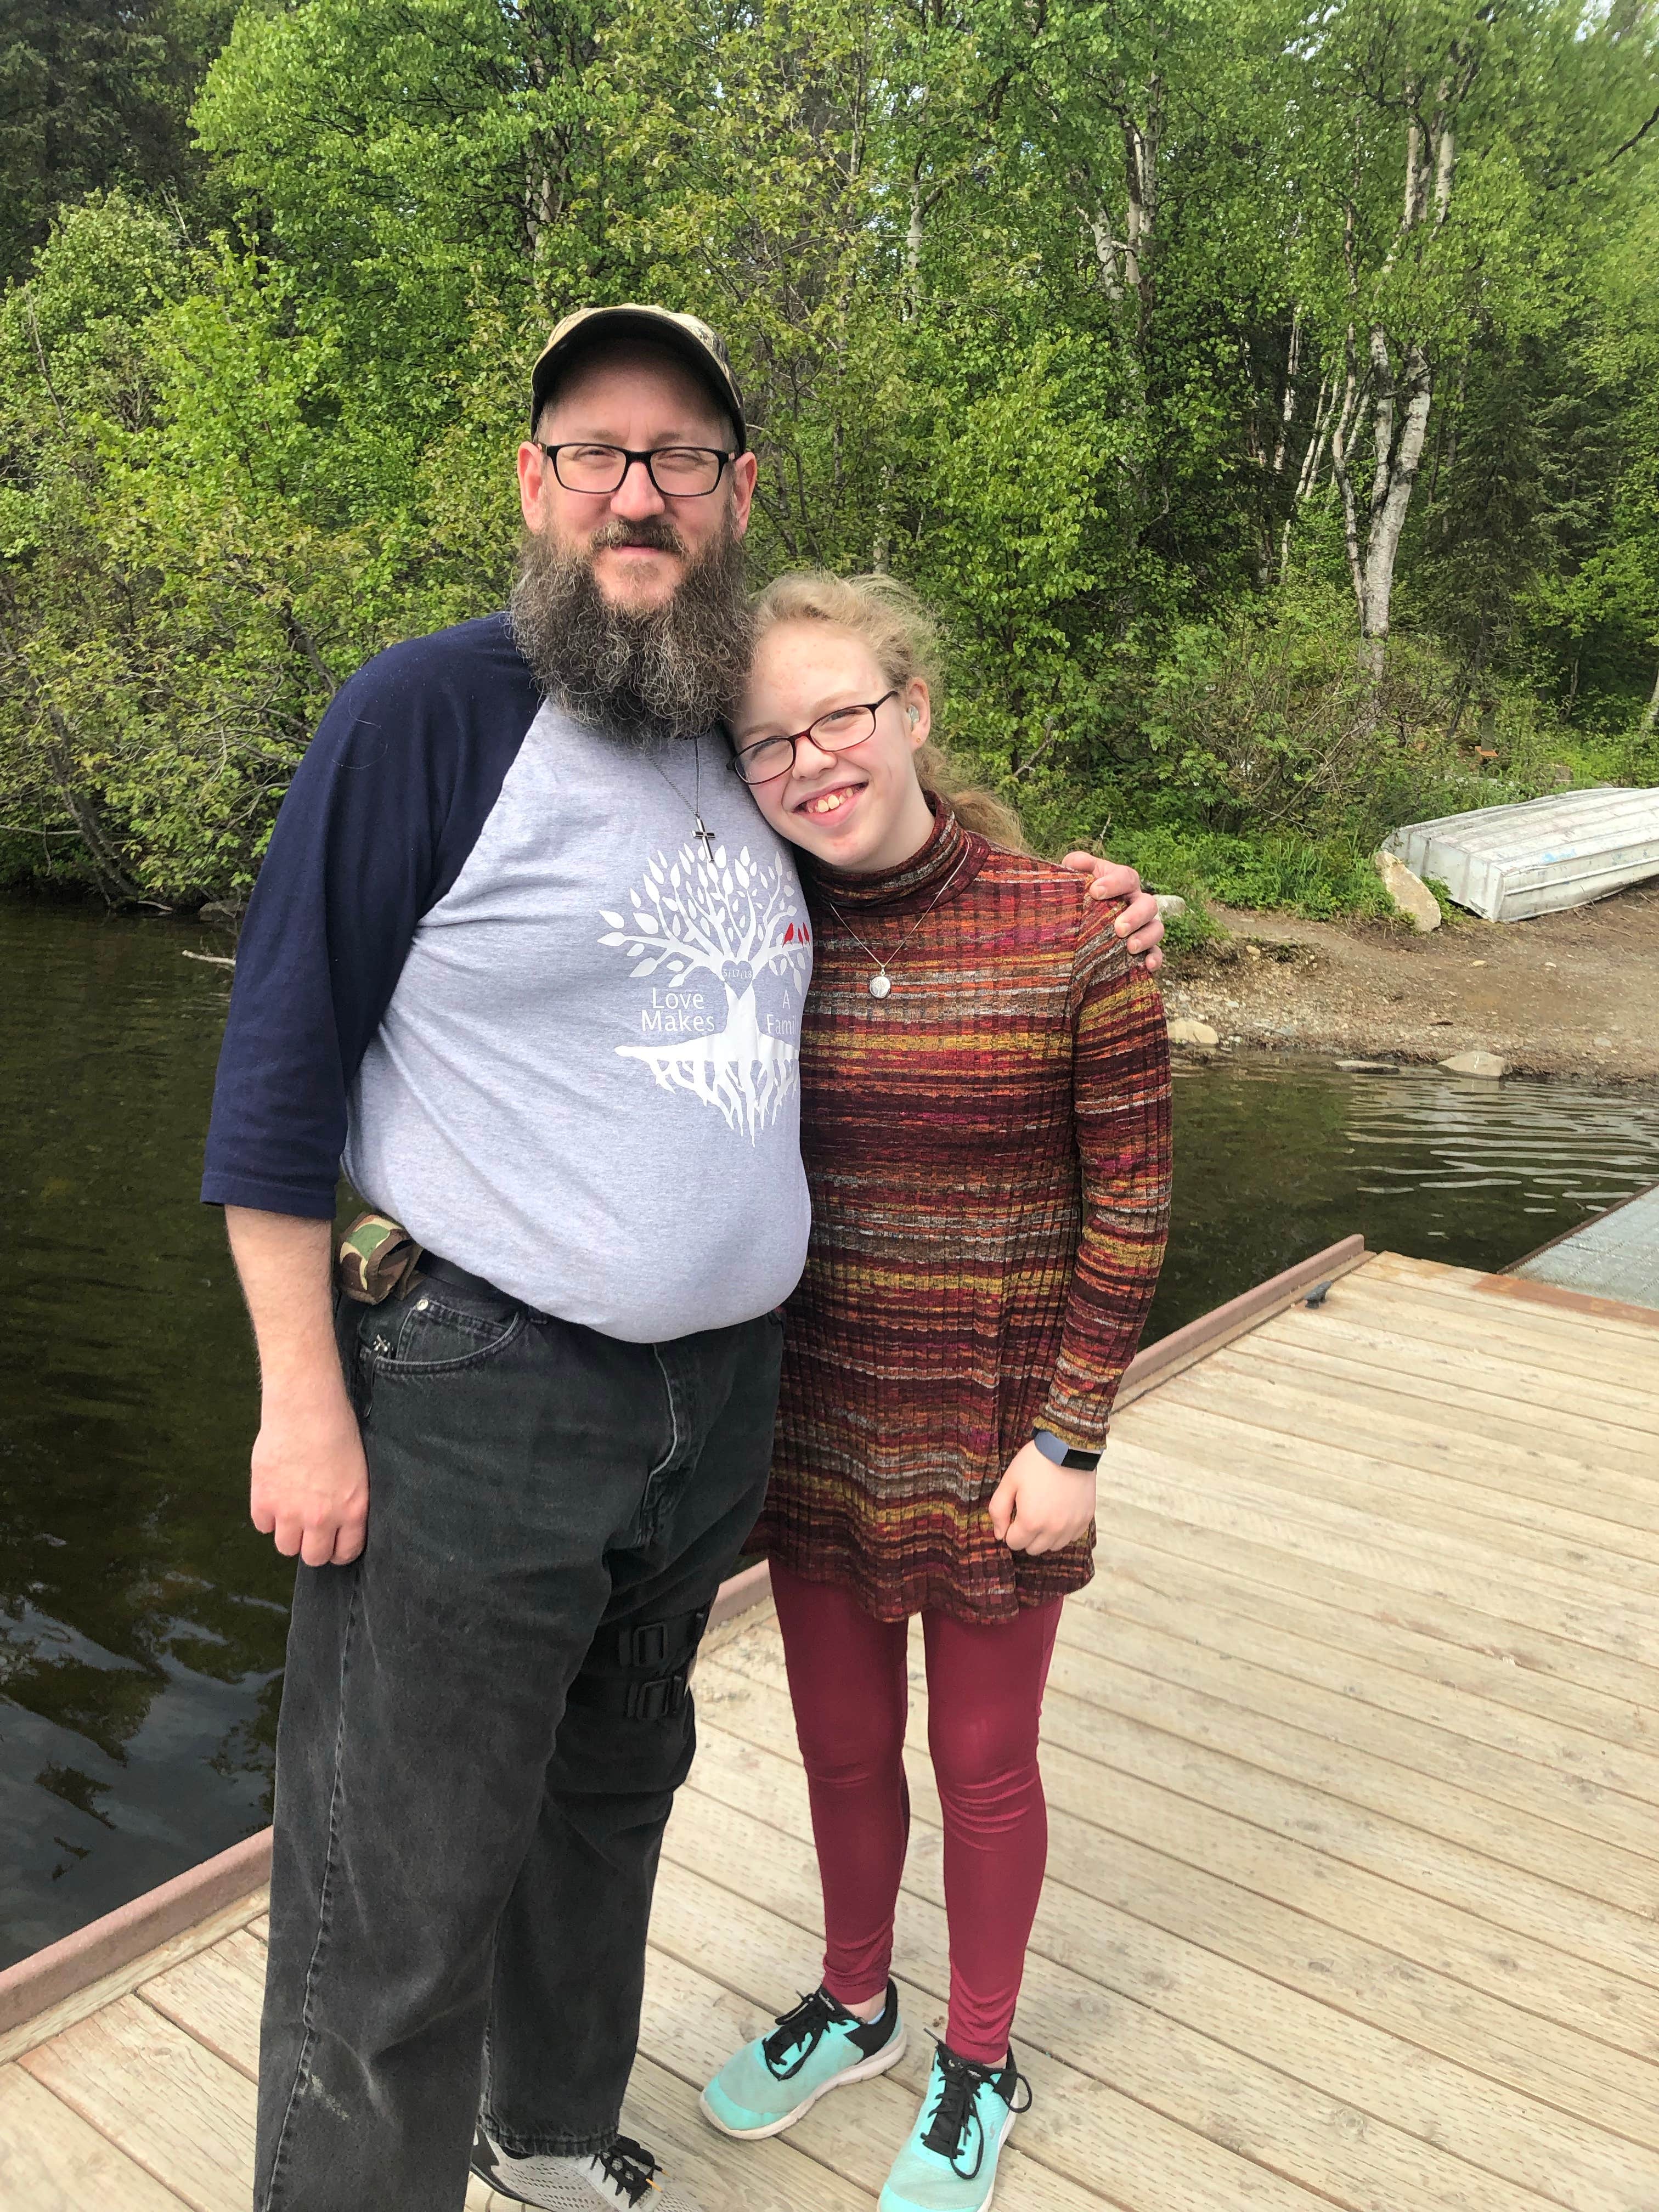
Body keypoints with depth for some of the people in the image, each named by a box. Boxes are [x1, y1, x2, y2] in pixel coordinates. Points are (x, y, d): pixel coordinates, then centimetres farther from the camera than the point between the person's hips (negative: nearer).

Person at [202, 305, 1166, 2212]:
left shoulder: (744, 747, 8)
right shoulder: (429, 712, -12)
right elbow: (282, 1059, -12)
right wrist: (302, 1397, -15)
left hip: (721, 1398, 7)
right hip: (476, 1408, -6)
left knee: (612, 1799, 24)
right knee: (400, 1917, 4)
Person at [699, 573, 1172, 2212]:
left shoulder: (1071, 937, -15)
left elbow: (1128, 1205, -9)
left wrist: (1070, 1440, -9)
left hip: (991, 1441, -3)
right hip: (814, 1426, 3)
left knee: (981, 1763, 17)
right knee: (841, 1745, 22)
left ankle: (977, 2067, 44)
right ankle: (853, 2007, 51)